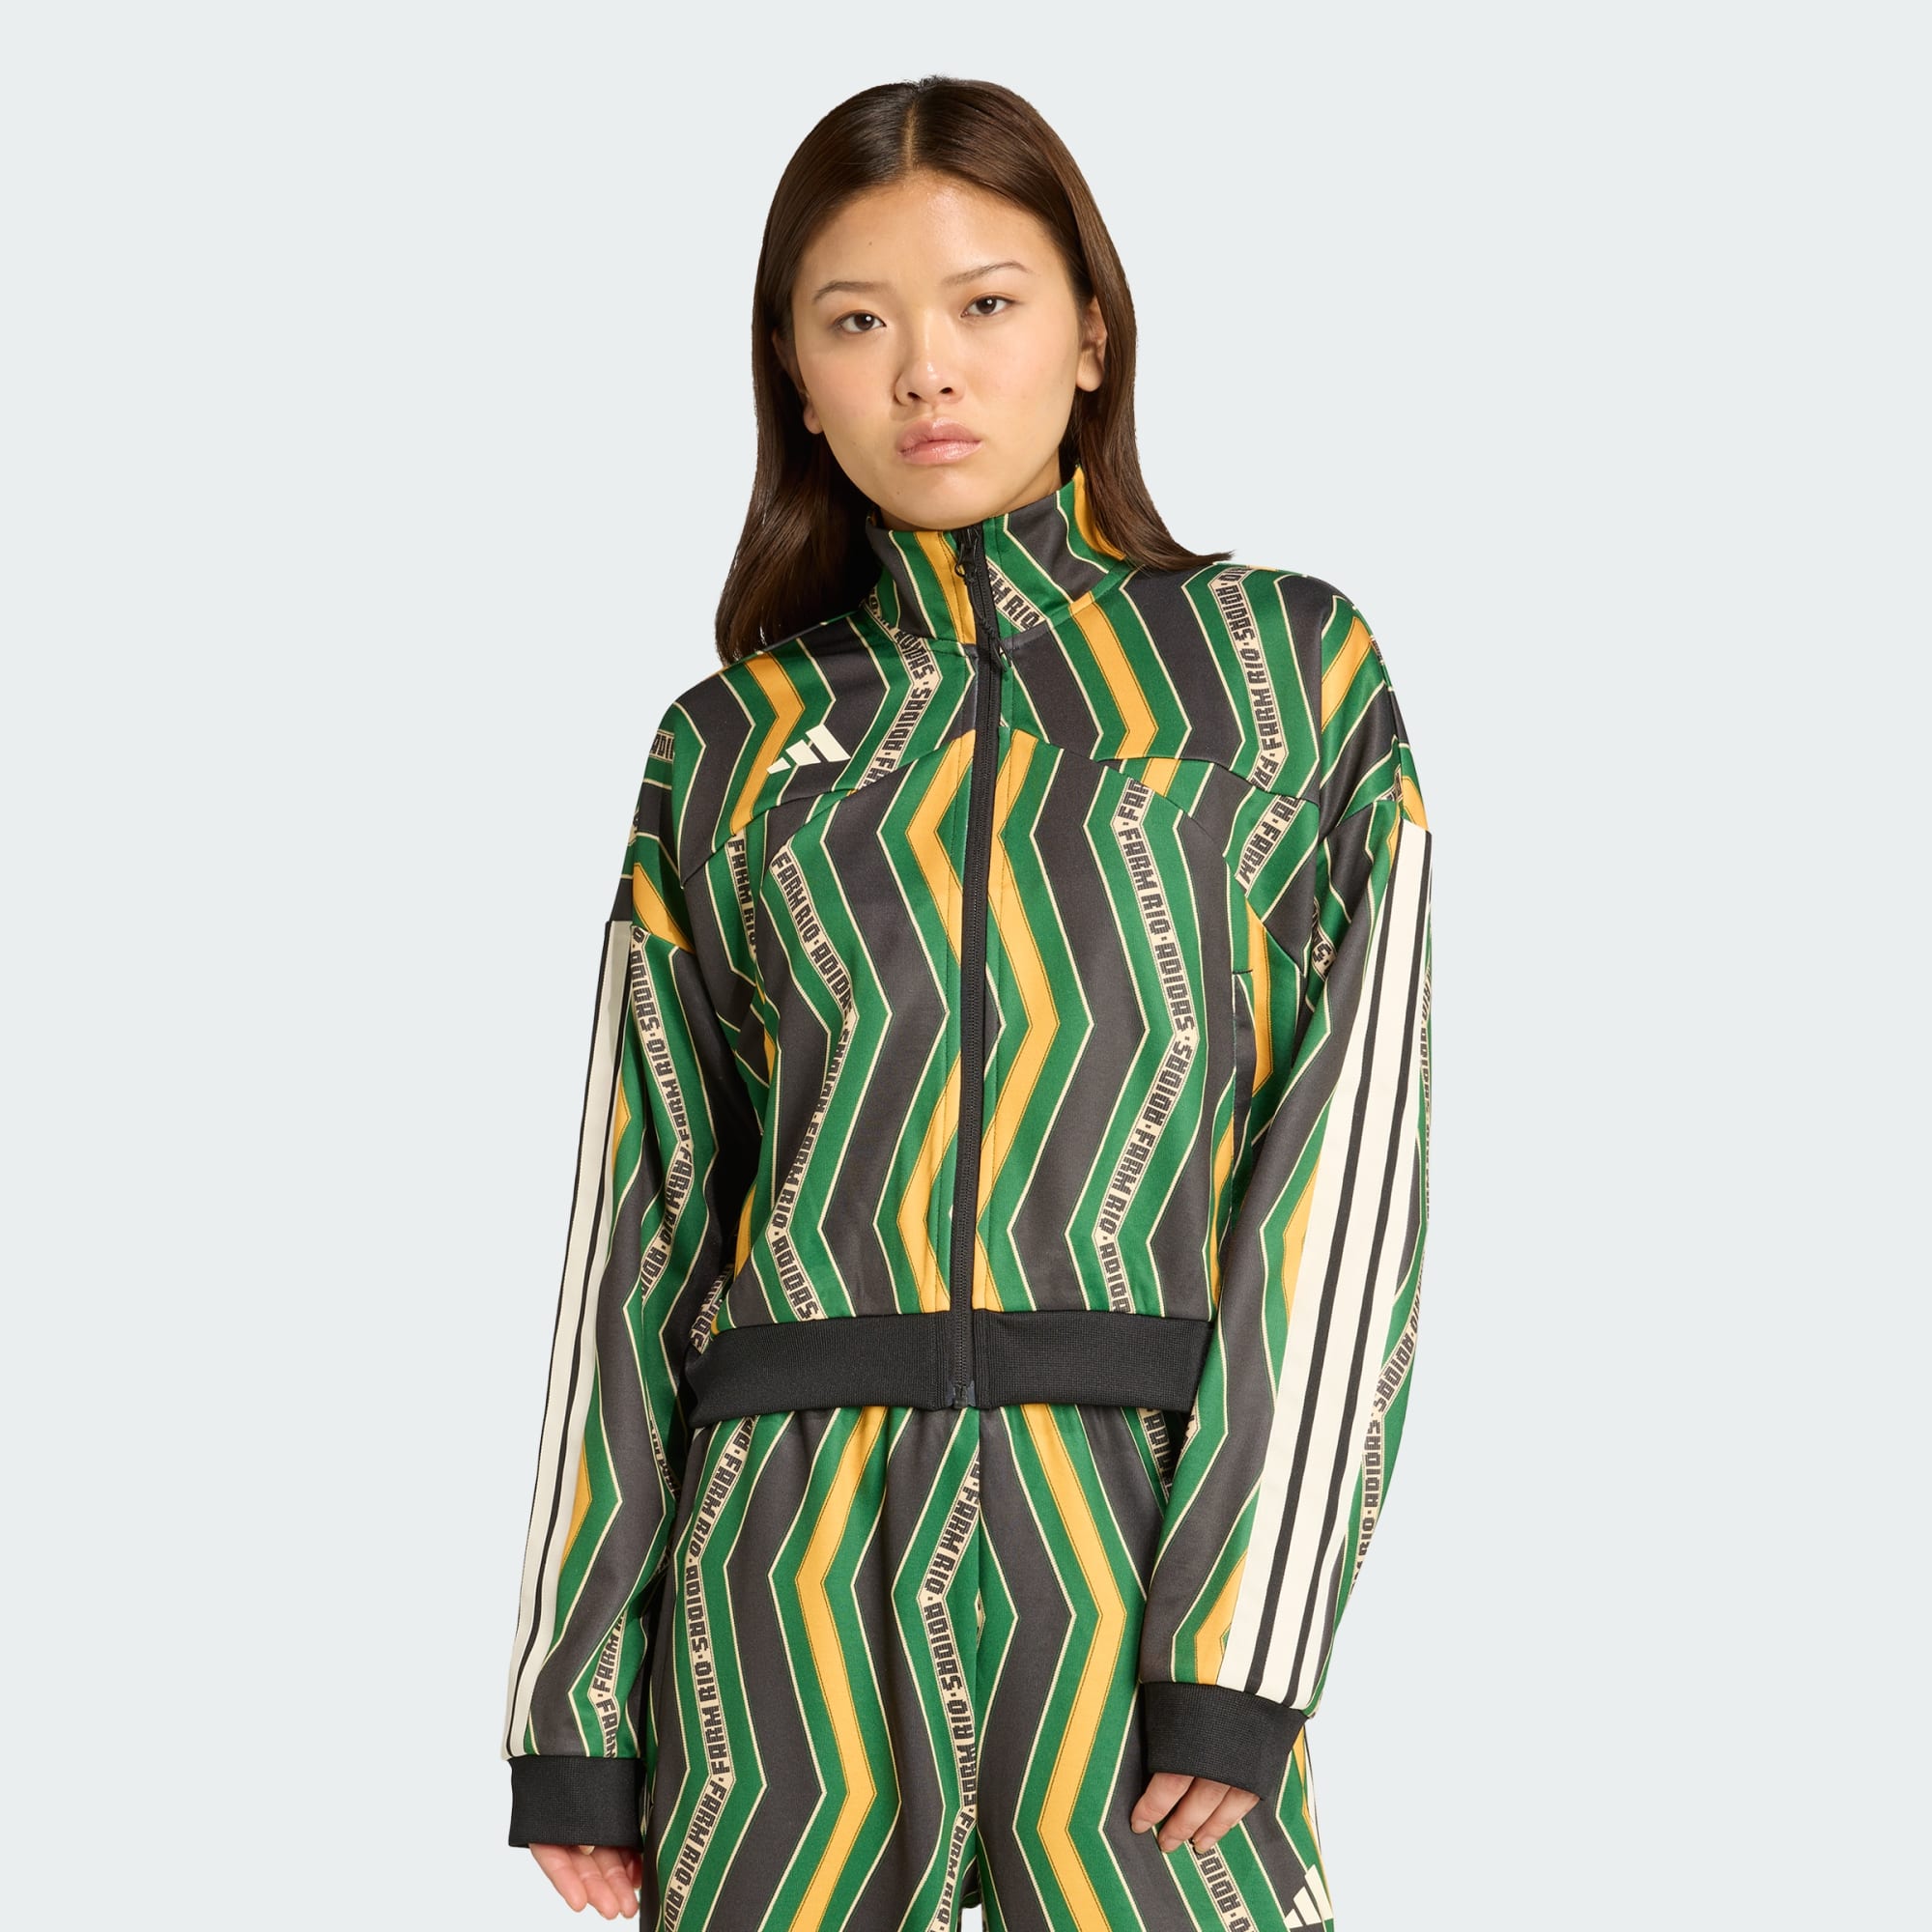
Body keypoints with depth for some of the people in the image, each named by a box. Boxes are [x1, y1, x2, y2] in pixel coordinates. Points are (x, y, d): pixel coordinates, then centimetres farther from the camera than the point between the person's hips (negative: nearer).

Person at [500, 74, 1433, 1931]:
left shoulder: (1289, 666, 7)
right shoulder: (729, 746, 12)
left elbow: (1345, 1151, -2)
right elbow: (638, 1220, 11)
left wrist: (1243, 1635, -11)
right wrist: (573, 1706, 6)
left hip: (1138, 1556, -2)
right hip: (787, 1579, 2)